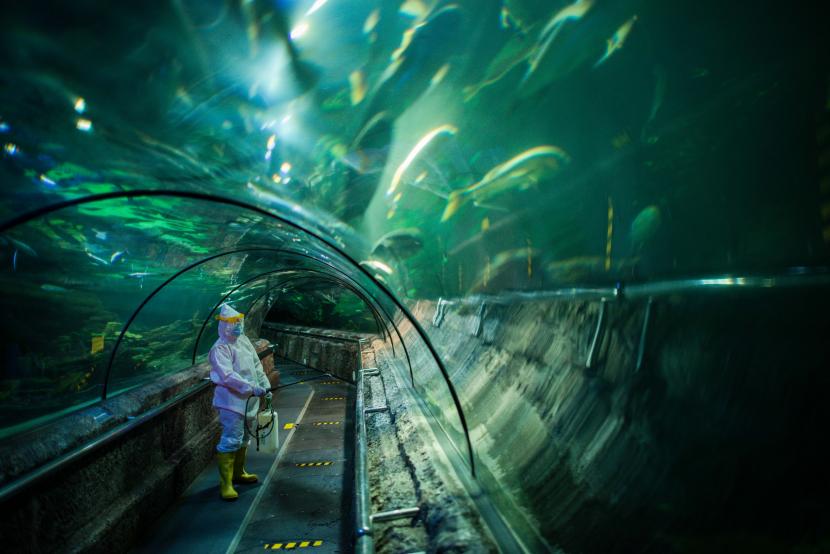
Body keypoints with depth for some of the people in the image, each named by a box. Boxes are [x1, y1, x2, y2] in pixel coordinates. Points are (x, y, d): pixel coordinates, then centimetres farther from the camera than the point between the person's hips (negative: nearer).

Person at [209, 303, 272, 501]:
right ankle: (225, 483, 1)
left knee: (243, 439, 19)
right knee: (231, 441, -8)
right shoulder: (220, 349, -16)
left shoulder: (244, 340, 9)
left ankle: (238, 473, 35)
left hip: (248, 401, 9)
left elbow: (257, 365, 15)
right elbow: (228, 376, -27)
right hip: (232, 402, -8)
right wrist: (252, 388, -30)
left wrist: (265, 386, 11)